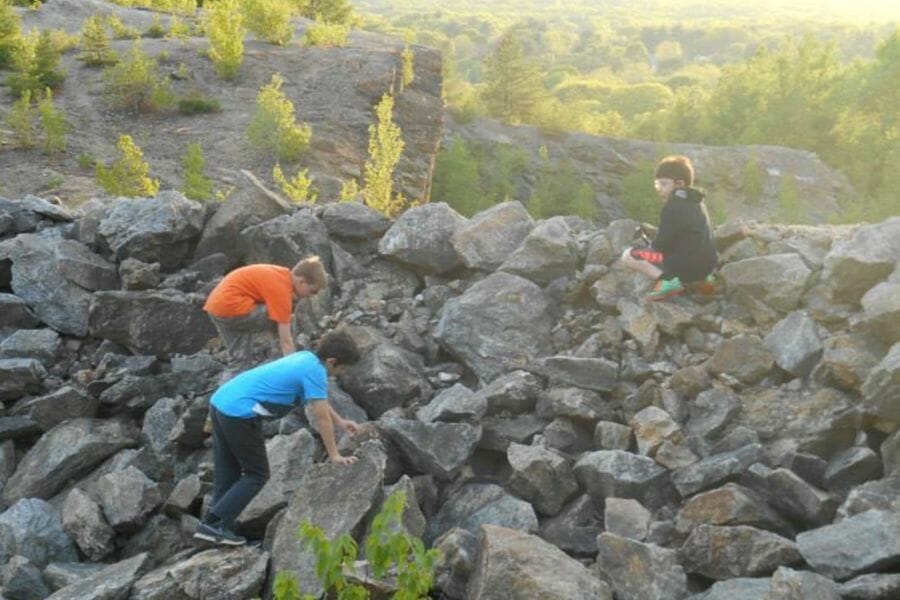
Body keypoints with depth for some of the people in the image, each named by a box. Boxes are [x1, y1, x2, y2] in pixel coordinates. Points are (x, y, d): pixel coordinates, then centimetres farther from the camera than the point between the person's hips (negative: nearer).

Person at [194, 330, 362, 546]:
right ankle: (212, 524, -1)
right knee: (257, 475, 3)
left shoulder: (305, 358, 15)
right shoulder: (314, 370, -12)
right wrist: (334, 456, 1)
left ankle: (216, 523, 15)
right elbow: (322, 417, -9)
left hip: (220, 401, 9)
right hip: (240, 414, -9)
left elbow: (318, 398, 32)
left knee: (227, 474, 15)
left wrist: (340, 422, 40)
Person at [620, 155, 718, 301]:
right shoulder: (695, 202, 15)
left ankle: (668, 280, -15)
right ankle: (698, 280, 16)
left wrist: (652, 248, 9)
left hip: (687, 264, -9)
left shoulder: (673, 207, -14)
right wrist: (654, 246, 18)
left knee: (628, 255, -4)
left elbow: (661, 243, -13)